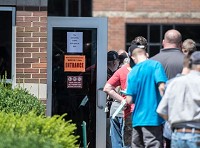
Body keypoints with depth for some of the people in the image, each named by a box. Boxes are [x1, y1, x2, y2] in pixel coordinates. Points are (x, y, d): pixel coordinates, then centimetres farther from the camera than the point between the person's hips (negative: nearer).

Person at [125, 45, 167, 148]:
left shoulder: (132, 72, 9)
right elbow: (162, 87, -16)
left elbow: (129, 100, 4)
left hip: (137, 119, 5)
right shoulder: (155, 65, -3)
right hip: (153, 117, -5)